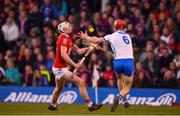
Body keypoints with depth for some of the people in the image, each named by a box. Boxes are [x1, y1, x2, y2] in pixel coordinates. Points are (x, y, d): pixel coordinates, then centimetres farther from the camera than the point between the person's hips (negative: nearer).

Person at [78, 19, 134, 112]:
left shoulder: (111, 36, 4)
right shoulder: (127, 36, 16)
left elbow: (95, 41, 9)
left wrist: (85, 37, 25)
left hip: (117, 62, 0)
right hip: (129, 61, 0)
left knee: (119, 78, 33)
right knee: (127, 87, 7)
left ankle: (124, 99, 25)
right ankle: (120, 96, -24)